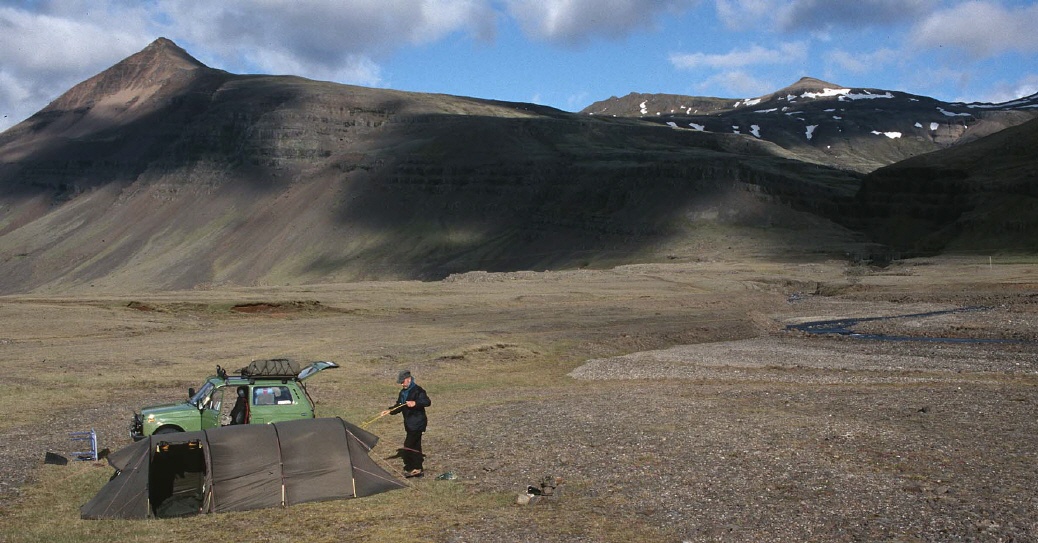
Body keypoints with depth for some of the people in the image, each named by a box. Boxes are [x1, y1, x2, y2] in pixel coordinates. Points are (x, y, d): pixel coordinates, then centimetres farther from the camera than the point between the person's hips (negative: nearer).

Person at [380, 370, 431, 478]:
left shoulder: (417, 390, -13)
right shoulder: (403, 392, 13)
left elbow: (427, 402, -22)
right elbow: (399, 406, 17)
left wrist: (415, 403, -35)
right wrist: (390, 411, 0)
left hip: (417, 423, -9)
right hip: (409, 423, 9)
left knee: (408, 446, -12)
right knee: (415, 447, 12)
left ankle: (410, 468, -4)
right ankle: (418, 470, 18)